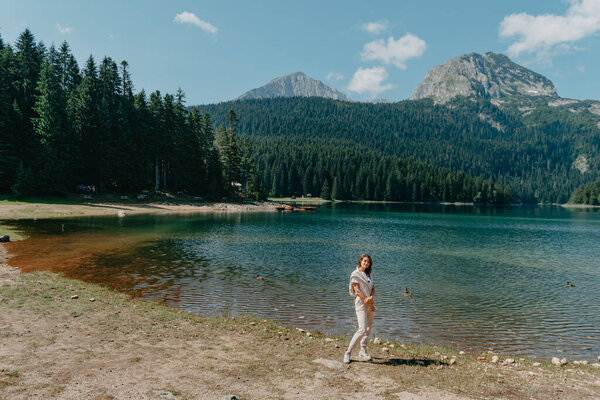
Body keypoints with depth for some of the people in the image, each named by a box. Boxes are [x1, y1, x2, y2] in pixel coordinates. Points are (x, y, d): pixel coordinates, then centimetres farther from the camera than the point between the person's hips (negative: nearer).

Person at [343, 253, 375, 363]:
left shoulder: (368, 275, 14)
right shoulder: (355, 274, -9)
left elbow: (373, 288, 10)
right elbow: (358, 291, -14)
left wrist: (371, 298, -13)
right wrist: (371, 305, -12)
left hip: (369, 304, 7)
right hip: (361, 304, -7)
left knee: (368, 329, 8)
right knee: (362, 329, -15)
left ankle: (363, 351, 20)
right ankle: (348, 352, -5)